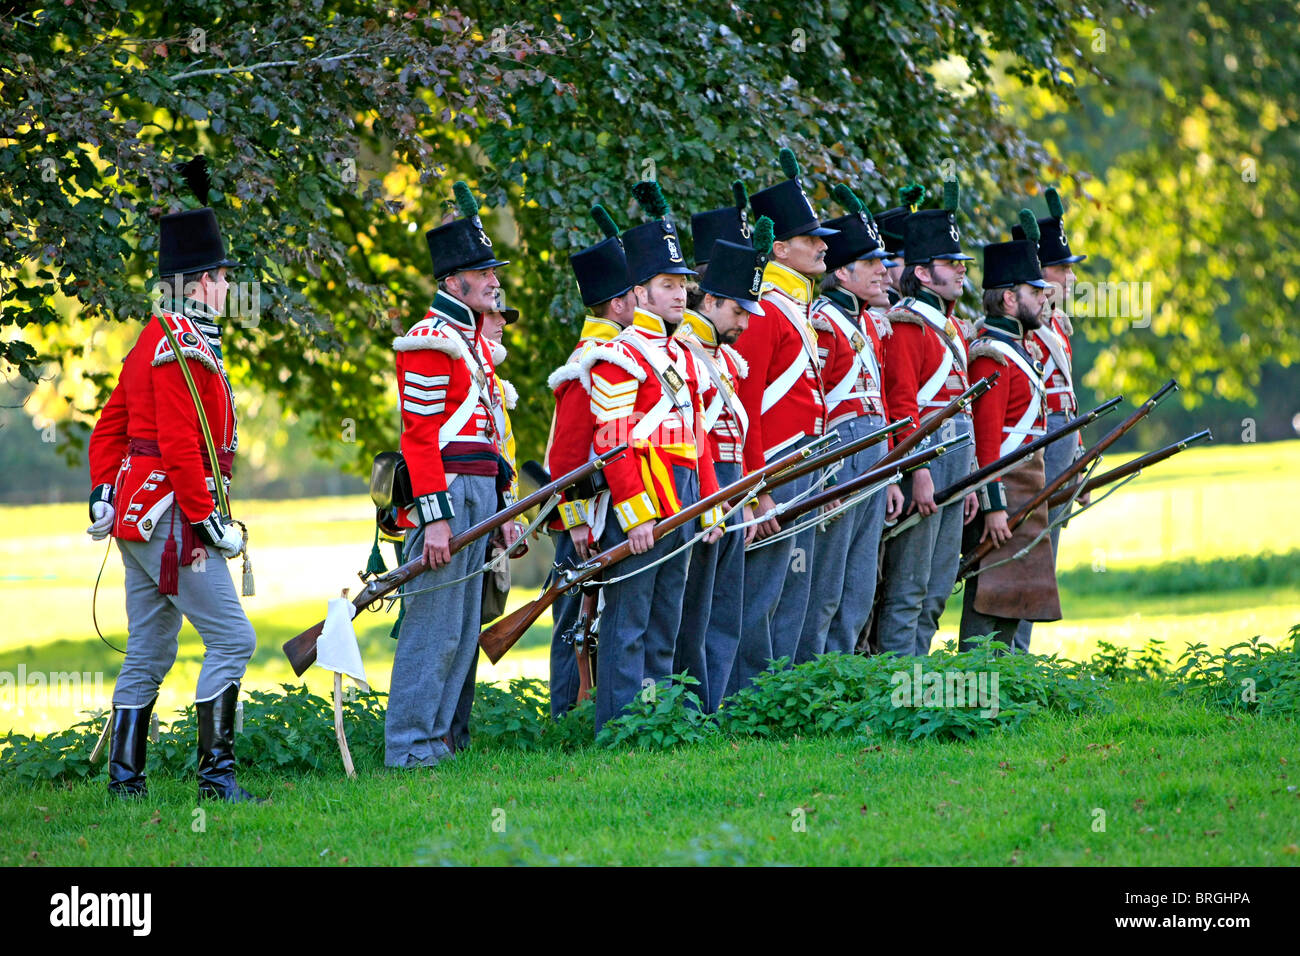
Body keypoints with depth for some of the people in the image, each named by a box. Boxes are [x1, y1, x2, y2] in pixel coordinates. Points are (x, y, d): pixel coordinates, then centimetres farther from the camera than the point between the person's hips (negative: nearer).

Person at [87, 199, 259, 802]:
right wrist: (205, 521, -19)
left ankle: (125, 780, 13)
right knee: (232, 638, -10)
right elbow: (180, 445, -22)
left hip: (136, 516, 11)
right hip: (171, 517, -11)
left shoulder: (153, 341, 17)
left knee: (149, 654, 12)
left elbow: (108, 430, 21)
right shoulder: (183, 347, -16)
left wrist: (102, 494, 18)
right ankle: (216, 773, -13)